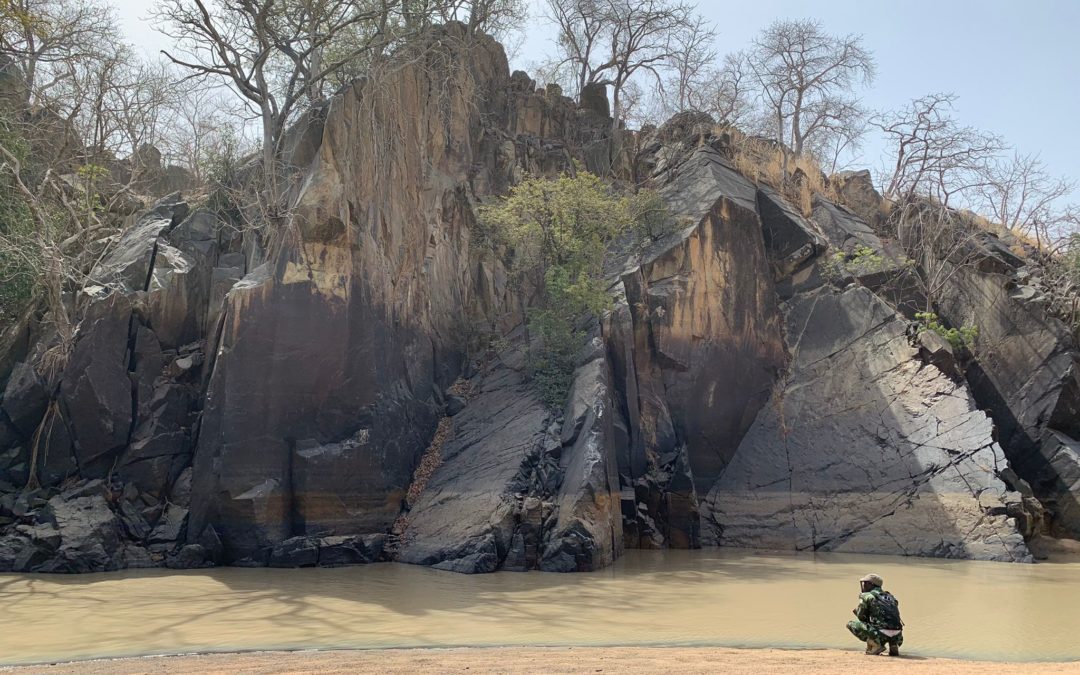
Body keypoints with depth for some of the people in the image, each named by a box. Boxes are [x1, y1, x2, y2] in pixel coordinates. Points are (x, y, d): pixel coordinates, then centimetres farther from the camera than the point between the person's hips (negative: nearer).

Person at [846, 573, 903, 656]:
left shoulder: (866, 596, 5)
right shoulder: (889, 596, 24)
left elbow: (861, 617, 11)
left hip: (882, 633, -7)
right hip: (896, 635, 7)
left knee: (851, 624, 6)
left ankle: (875, 645, -5)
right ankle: (893, 645, 12)